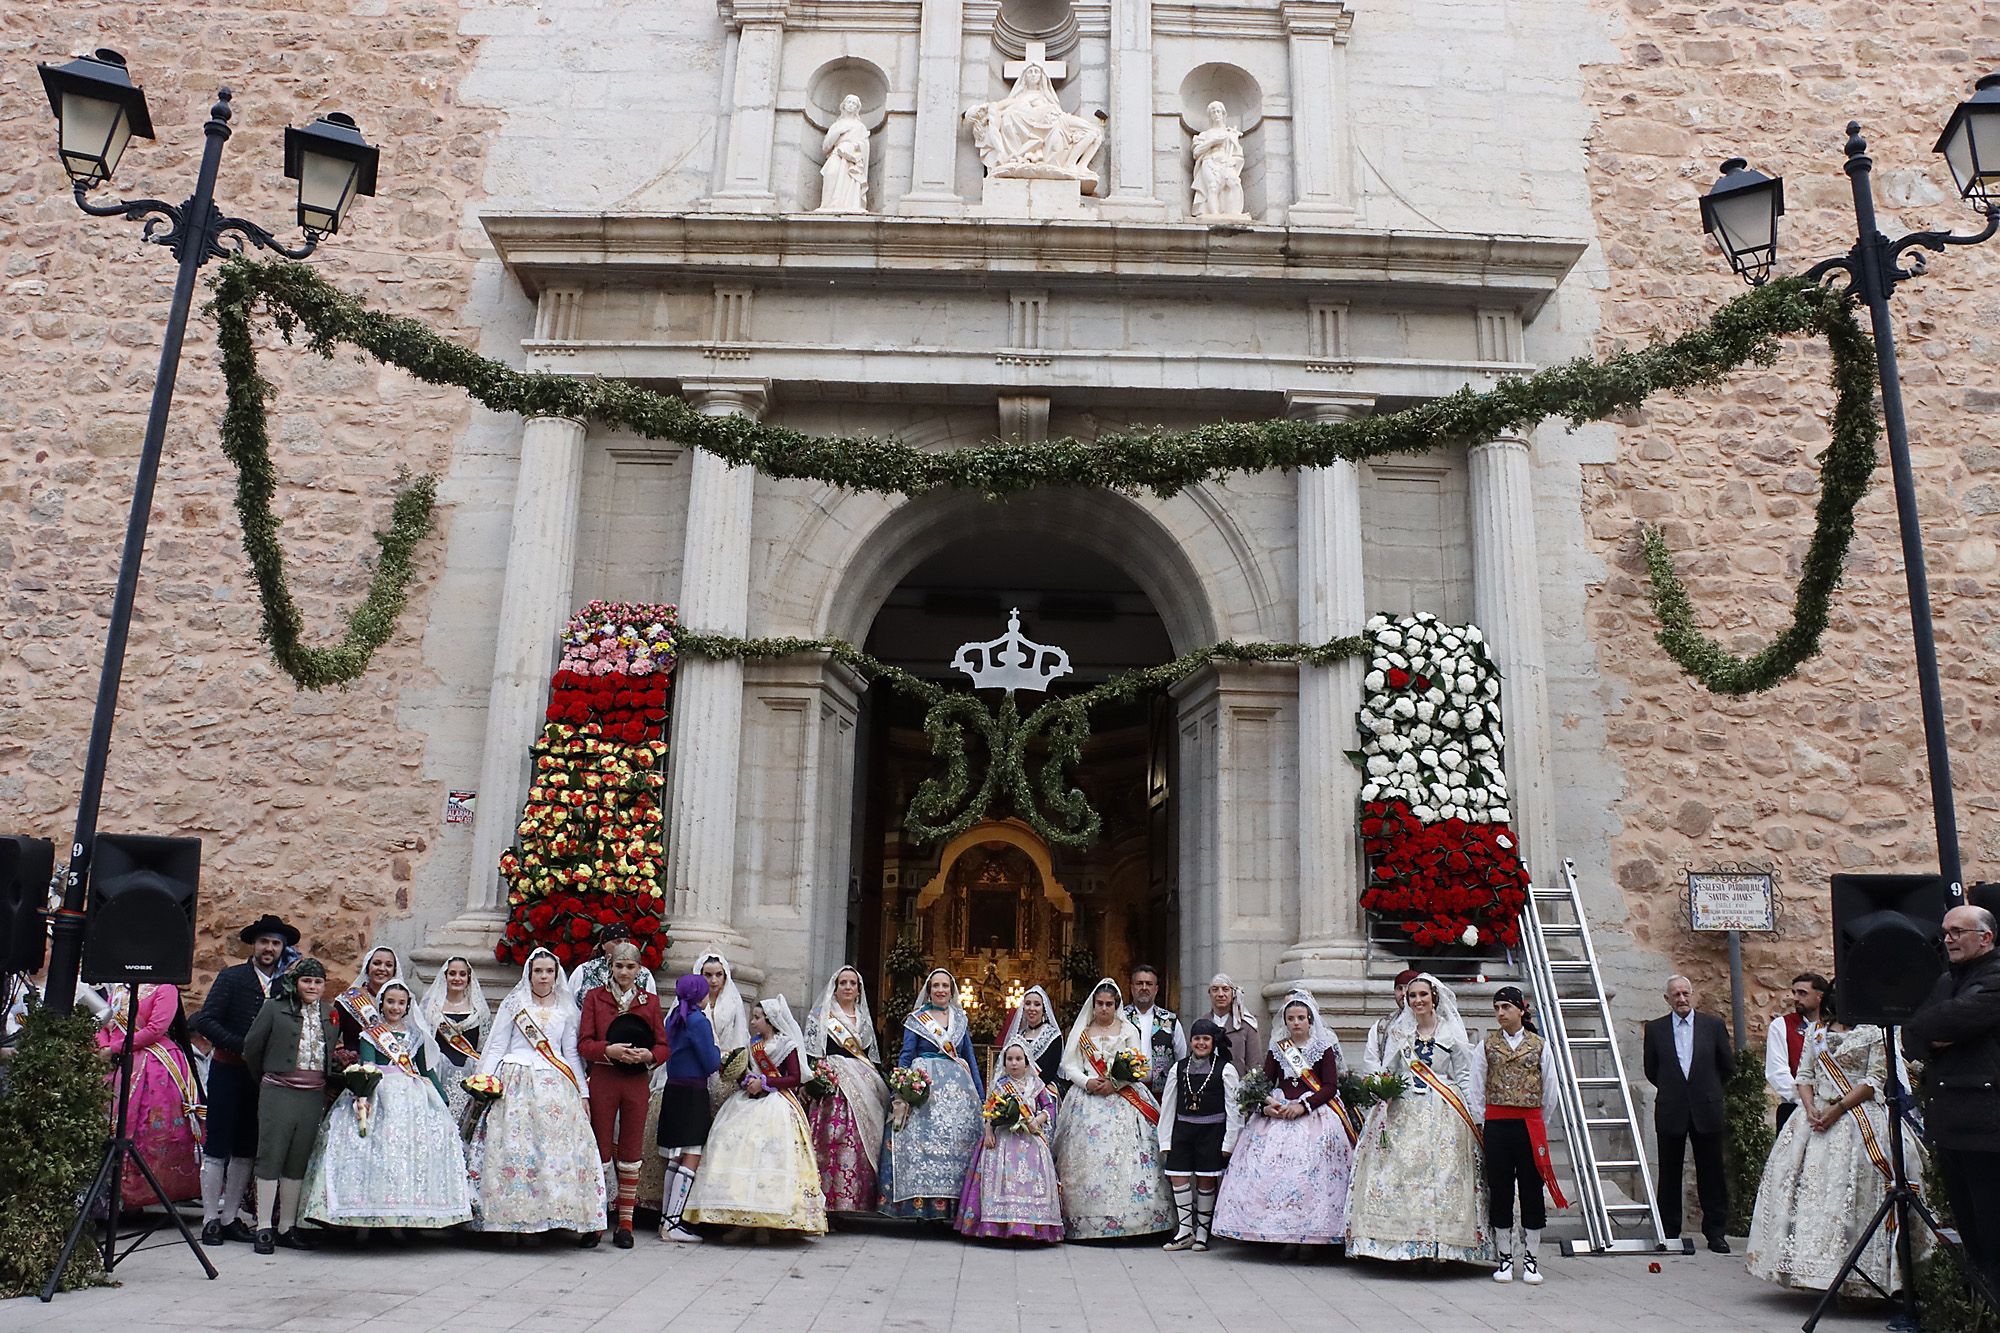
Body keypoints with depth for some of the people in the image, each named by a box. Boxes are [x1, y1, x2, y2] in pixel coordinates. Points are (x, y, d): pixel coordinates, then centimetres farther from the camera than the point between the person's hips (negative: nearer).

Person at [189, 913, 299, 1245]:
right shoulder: (231, 978, -3)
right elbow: (205, 1021, -11)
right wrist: (243, 1047, -17)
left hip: (261, 1076, 4)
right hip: (228, 1071, -4)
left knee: (246, 1150, 8)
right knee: (217, 1148, 0)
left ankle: (231, 1217, 17)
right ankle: (211, 1219, 7)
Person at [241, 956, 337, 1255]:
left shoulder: (331, 1015, 12)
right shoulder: (275, 1010, 1)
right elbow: (251, 1046, 6)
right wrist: (265, 1079, 14)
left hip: (314, 1095, 3)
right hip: (278, 1092, -3)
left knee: (298, 1162, 7)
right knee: (270, 1157, -2)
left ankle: (287, 1227, 14)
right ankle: (264, 1228, 4)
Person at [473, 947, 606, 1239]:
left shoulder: (566, 1010, 15)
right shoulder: (513, 1004, 10)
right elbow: (496, 1047, 8)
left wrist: (583, 1092, 11)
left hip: (556, 1085, 2)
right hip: (517, 1083, -2)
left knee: (560, 1147, -8)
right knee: (515, 1147, -10)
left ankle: (558, 1214, -6)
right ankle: (518, 1217, -7)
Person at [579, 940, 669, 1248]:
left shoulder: (650, 1001, 10)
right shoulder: (595, 997, 5)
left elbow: (663, 1046, 8)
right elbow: (584, 1043, -2)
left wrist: (648, 1055, -14)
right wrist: (609, 1050, -20)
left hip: (637, 1082, 1)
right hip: (602, 1080, -1)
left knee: (631, 1152, 5)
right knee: (601, 1150, 2)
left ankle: (625, 1221, 12)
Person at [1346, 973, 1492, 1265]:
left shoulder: (1452, 1032, 7)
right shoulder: (1397, 1032, 14)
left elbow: (1464, 1076, 6)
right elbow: (1386, 1072, 16)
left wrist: (1473, 1116, -1)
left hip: (1443, 1115, -2)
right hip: (1404, 1114, 2)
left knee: (1442, 1173, -8)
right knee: (1401, 1172, -7)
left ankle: (1440, 1243, -4)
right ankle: (1406, 1241, -4)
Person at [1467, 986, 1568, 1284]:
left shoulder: (1540, 1046, 3)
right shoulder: (1486, 1046, 5)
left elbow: (1551, 1093, 9)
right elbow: (1476, 1091, 7)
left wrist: (1539, 1125, 11)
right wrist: (1481, 1127, 3)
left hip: (1530, 1125, 0)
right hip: (1496, 1125, 1)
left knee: (1531, 1190, 3)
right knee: (1500, 1190, 5)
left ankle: (1531, 1259, 14)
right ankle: (1505, 1258, 14)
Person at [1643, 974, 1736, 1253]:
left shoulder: (1714, 1025, 2)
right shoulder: (1655, 1029, 2)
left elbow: (1728, 1067, 10)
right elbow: (1651, 1071, 11)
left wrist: (1705, 1087, 13)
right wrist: (1672, 1089, 10)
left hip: (1706, 1110, 0)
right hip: (1670, 1112, 0)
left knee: (1711, 1173, 4)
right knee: (1669, 1175, 5)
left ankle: (1715, 1232, 14)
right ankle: (1669, 1233, 13)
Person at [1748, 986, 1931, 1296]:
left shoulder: (1873, 1032, 2)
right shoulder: (1816, 1031, 15)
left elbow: (1876, 1079, -5)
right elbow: (1805, 1075, 13)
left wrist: (1838, 1108, -13)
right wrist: (1810, 1108, -6)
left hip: (1859, 1117, -4)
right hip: (1816, 1118, 4)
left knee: (1853, 1193, -9)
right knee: (1810, 1187, -1)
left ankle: (1856, 1275, -2)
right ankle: (1808, 1266, 5)